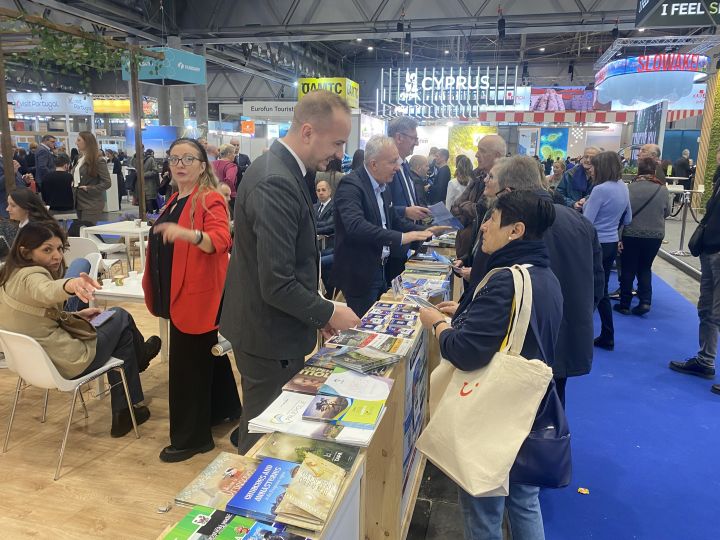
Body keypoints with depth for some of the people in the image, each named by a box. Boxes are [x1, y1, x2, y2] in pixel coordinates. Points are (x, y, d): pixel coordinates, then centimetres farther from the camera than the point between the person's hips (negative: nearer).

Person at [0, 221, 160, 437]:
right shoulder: (31, 276, -23)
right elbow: (47, 292, -49)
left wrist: (76, 316, 8)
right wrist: (69, 285, -68)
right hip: (65, 363, -9)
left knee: (121, 332, 22)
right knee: (121, 318, 8)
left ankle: (123, 414, 28)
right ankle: (141, 355, 40)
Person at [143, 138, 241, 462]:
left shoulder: (210, 199, -15)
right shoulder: (175, 199, 14)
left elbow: (220, 241, -30)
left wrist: (188, 234, -45)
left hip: (197, 295, -9)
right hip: (179, 294, 10)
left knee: (189, 364, -2)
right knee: (207, 355, 21)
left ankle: (191, 438, 12)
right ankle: (225, 408, 39)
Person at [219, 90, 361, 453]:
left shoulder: (281, 168, 7)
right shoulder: (275, 182, -26)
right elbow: (277, 284, -28)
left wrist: (317, 310, 11)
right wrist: (328, 313, -14)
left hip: (269, 326, 10)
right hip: (270, 336, -10)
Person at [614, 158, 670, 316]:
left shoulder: (630, 188, -12)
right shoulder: (663, 189, -3)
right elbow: (667, 213, 8)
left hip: (632, 234, -2)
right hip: (655, 235, 2)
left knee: (628, 269, 8)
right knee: (645, 268, 17)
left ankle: (625, 304, 14)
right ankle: (645, 301, 6)